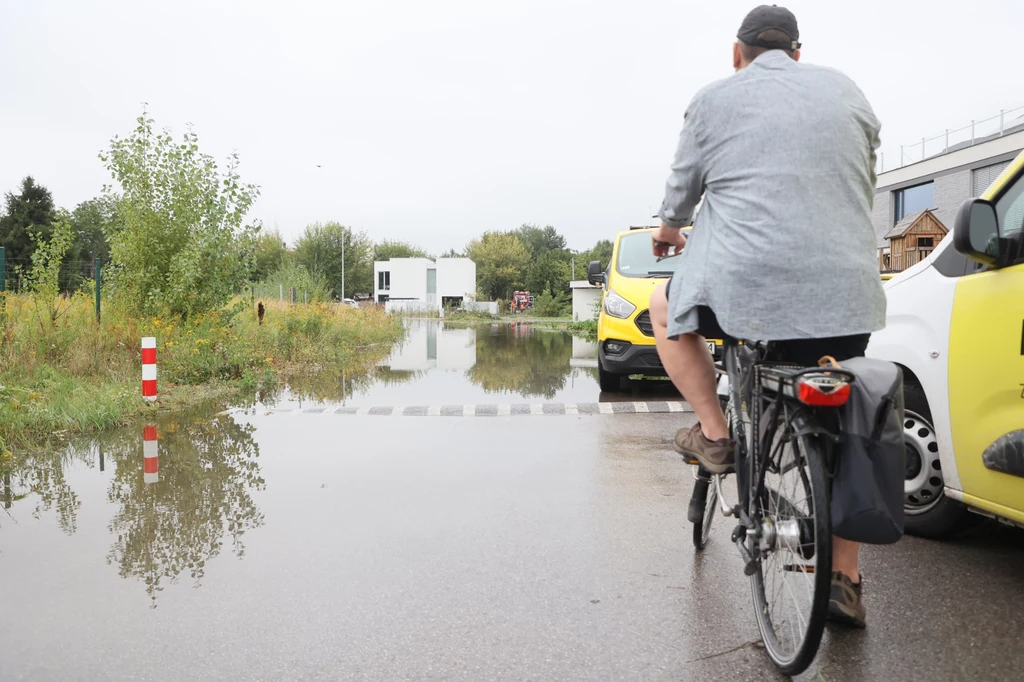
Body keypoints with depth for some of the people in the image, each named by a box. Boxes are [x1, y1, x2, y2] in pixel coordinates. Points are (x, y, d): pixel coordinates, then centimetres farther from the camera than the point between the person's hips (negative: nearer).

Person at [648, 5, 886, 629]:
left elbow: (682, 192, 16)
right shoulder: (846, 91, 18)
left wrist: (670, 230, 38)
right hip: (847, 290, 4)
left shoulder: (714, 100, 8)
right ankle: (846, 582, 22)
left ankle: (713, 432, 16)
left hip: (746, 284, -4)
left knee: (667, 310, 26)